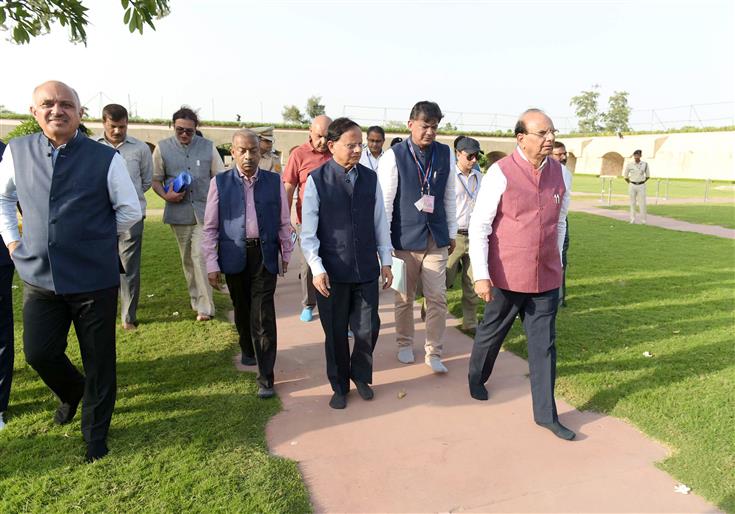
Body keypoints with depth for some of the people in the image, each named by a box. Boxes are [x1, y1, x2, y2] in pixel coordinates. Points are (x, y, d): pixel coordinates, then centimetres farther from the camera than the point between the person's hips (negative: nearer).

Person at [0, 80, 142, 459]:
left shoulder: (105, 158, -9)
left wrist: (95, 237, 4)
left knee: (98, 361, 9)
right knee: (38, 353, 9)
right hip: (39, 277, 3)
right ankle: (72, 392, 44)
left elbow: (130, 211, 0)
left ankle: (96, 434, 32)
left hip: (95, 279, -3)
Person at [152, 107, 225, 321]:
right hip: (179, 212, 2)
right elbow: (156, 179, 7)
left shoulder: (208, 147, 3)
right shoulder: (163, 148, 4)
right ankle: (196, 299, 27)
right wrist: (166, 195, -13)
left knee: (200, 256, -11)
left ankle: (205, 307, -6)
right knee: (187, 259, 11)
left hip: (204, 211, -2)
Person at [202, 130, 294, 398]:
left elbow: (284, 222, 7)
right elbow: (210, 228, 0)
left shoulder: (274, 181, 0)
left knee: (263, 315, -4)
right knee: (242, 309, 17)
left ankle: (265, 377, 4)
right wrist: (212, 265, -3)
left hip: (264, 255, -1)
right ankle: (247, 349, 46)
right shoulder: (220, 183, -1)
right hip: (234, 256, 1)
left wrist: (286, 254, 9)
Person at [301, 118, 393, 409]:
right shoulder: (317, 180, -7)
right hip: (332, 272, -2)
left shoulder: (370, 178, 3)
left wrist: (386, 261, 8)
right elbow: (308, 231, -6)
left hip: (367, 270, 3)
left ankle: (361, 376, 36)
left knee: (368, 329, 8)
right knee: (336, 333, 11)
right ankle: (339, 386, 33)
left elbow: (380, 222, 8)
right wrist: (317, 269, -12)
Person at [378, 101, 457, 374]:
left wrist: (452, 232, 12)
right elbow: (385, 200, -8)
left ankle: (433, 353, 18)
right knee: (404, 298, 12)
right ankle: (405, 344, 32)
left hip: (436, 237, 3)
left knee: (437, 298, 4)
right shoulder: (394, 156, -8)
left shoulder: (444, 154, 3)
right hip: (405, 237, -3)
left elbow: (449, 196, 10)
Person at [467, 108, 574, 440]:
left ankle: (546, 413, 20)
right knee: (491, 332, 17)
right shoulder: (500, 173, -12)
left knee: (544, 345, 8)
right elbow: (479, 226, -13)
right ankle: (477, 377, 45)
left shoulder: (560, 173, 3)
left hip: (546, 277, 4)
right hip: (507, 277, -3)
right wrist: (481, 275, -18)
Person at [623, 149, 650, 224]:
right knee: (632, 203, 4)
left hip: (641, 186, 0)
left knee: (642, 203, -3)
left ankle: (643, 220, 4)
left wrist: (642, 182, 6)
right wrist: (630, 184, 6)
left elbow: (648, 176, 11)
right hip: (632, 186, 0)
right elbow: (625, 176, 7)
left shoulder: (645, 164, -1)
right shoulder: (629, 165, -3)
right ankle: (632, 220, 11)